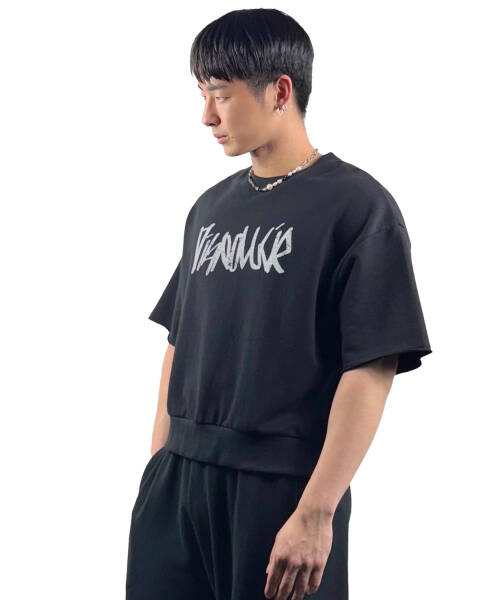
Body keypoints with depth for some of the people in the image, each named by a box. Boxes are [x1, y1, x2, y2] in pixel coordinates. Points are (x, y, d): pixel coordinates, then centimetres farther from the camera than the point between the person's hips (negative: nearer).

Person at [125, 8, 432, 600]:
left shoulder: (358, 206, -6)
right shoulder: (211, 208, 13)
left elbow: (372, 369, -12)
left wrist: (316, 512, -16)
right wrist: (159, 470, 12)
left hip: (282, 485, -5)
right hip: (179, 480, 6)